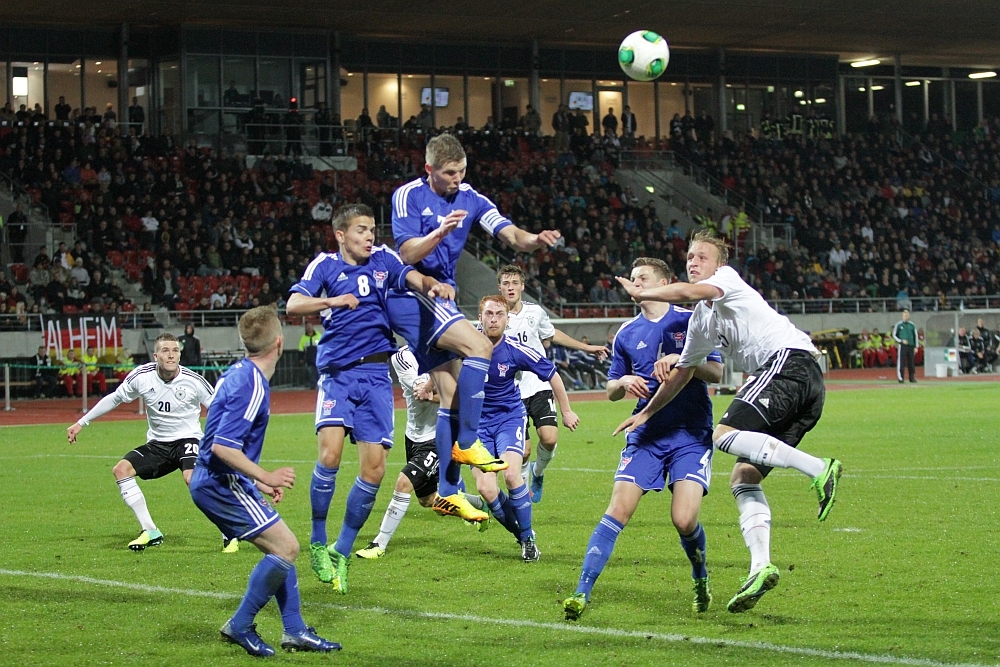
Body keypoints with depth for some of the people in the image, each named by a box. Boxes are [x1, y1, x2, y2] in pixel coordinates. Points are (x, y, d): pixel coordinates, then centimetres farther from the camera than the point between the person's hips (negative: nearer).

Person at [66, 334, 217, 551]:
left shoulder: (193, 381, -15)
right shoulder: (142, 376, -9)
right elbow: (114, 398, 6)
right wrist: (81, 423, 11)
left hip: (187, 438, -5)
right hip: (157, 443, 5)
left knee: (191, 477, -33)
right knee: (121, 469, -13)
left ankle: (229, 532, -17)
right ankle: (151, 532, -7)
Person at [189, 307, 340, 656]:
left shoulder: (238, 373, 9)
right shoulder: (252, 386, -21)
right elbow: (222, 447, -26)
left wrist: (258, 481, 22)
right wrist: (265, 477, -20)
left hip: (214, 482, 10)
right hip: (222, 485, -10)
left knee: (282, 547, 14)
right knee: (286, 547, -9)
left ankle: (295, 630, 17)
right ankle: (240, 626, -2)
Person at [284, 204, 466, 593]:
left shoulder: (384, 259, 10)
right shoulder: (325, 265, 1)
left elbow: (415, 279, -7)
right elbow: (293, 305, -12)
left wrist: (434, 285, -29)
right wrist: (333, 301, -29)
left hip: (376, 374, 3)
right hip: (337, 373, -3)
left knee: (374, 468, -3)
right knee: (330, 453, -21)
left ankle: (341, 552, 13)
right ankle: (317, 543, -1)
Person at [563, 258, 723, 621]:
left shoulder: (692, 321, 3)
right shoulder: (627, 334, 11)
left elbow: (717, 373, -1)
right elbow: (611, 390, 16)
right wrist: (624, 382, -7)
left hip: (691, 433, -3)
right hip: (646, 433, 3)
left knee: (685, 520, -14)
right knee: (618, 509, -13)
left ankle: (701, 579, 17)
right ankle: (582, 592, -13)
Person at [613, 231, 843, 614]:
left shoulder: (728, 278, 5)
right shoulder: (701, 320, 28)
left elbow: (689, 291, -17)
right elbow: (683, 372, 38)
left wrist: (641, 293, -5)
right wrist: (646, 413, 40)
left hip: (790, 358, -9)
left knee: (725, 435, -23)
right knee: (743, 476, 1)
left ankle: (818, 469, -29)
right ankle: (760, 567, -10)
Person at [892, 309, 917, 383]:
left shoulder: (912, 325, 11)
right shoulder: (898, 325, 2)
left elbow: (915, 335, 15)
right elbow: (894, 335, 4)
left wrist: (915, 346, 9)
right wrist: (901, 341, -12)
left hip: (911, 346, 3)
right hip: (902, 346, -3)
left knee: (911, 362, 5)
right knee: (901, 362, -7)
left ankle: (912, 378, 12)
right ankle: (900, 378, -4)